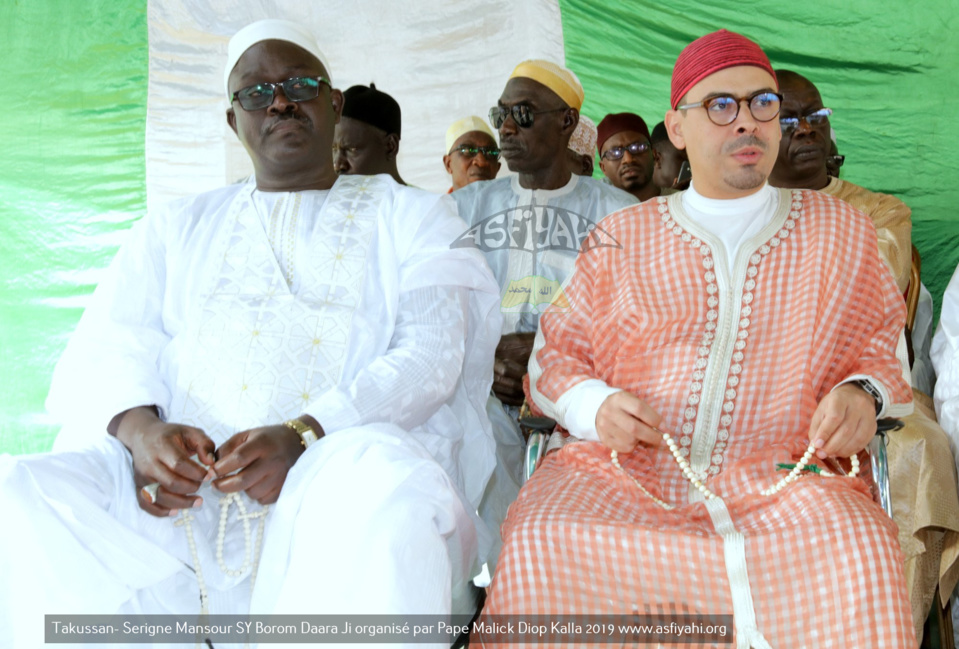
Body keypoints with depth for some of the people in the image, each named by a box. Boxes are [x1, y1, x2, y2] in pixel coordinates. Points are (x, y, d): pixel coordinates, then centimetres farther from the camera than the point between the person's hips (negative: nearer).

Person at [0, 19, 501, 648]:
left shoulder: (409, 213, 16)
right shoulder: (178, 226, 26)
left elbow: (432, 353, 0)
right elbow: (113, 344, 12)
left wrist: (306, 435, -18)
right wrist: (140, 429, -13)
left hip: (340, 462, -3)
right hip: (178, 477, 3)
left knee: (386, 496, -38)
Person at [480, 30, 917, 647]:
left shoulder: (840, 228, 18)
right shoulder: (621, 237, 17)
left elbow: (882, 346, 22)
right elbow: (556, 354, 18)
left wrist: (863, 394, -2)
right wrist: (595, 405, -5)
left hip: (784, 480, 0)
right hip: (625, 474, 1)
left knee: (856, 555, -34)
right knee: (539, 544, -30)